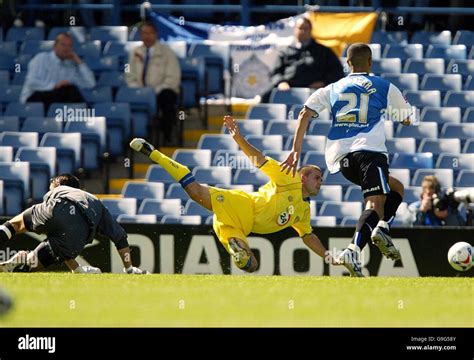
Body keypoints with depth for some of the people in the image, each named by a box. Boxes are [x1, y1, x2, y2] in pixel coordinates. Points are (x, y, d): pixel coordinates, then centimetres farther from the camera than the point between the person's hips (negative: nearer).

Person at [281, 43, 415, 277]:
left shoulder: (333, 89, 23)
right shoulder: (384, 87, 16)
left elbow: (305, 114, 11)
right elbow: (408, 119, 27)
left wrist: (296, 150, 10)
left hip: (339, 157, 5)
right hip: (369, 150, -5)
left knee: (396, 188, 22)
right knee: (375, 204, -14)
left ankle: (381, 228, -3)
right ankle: (353, 251, -39)